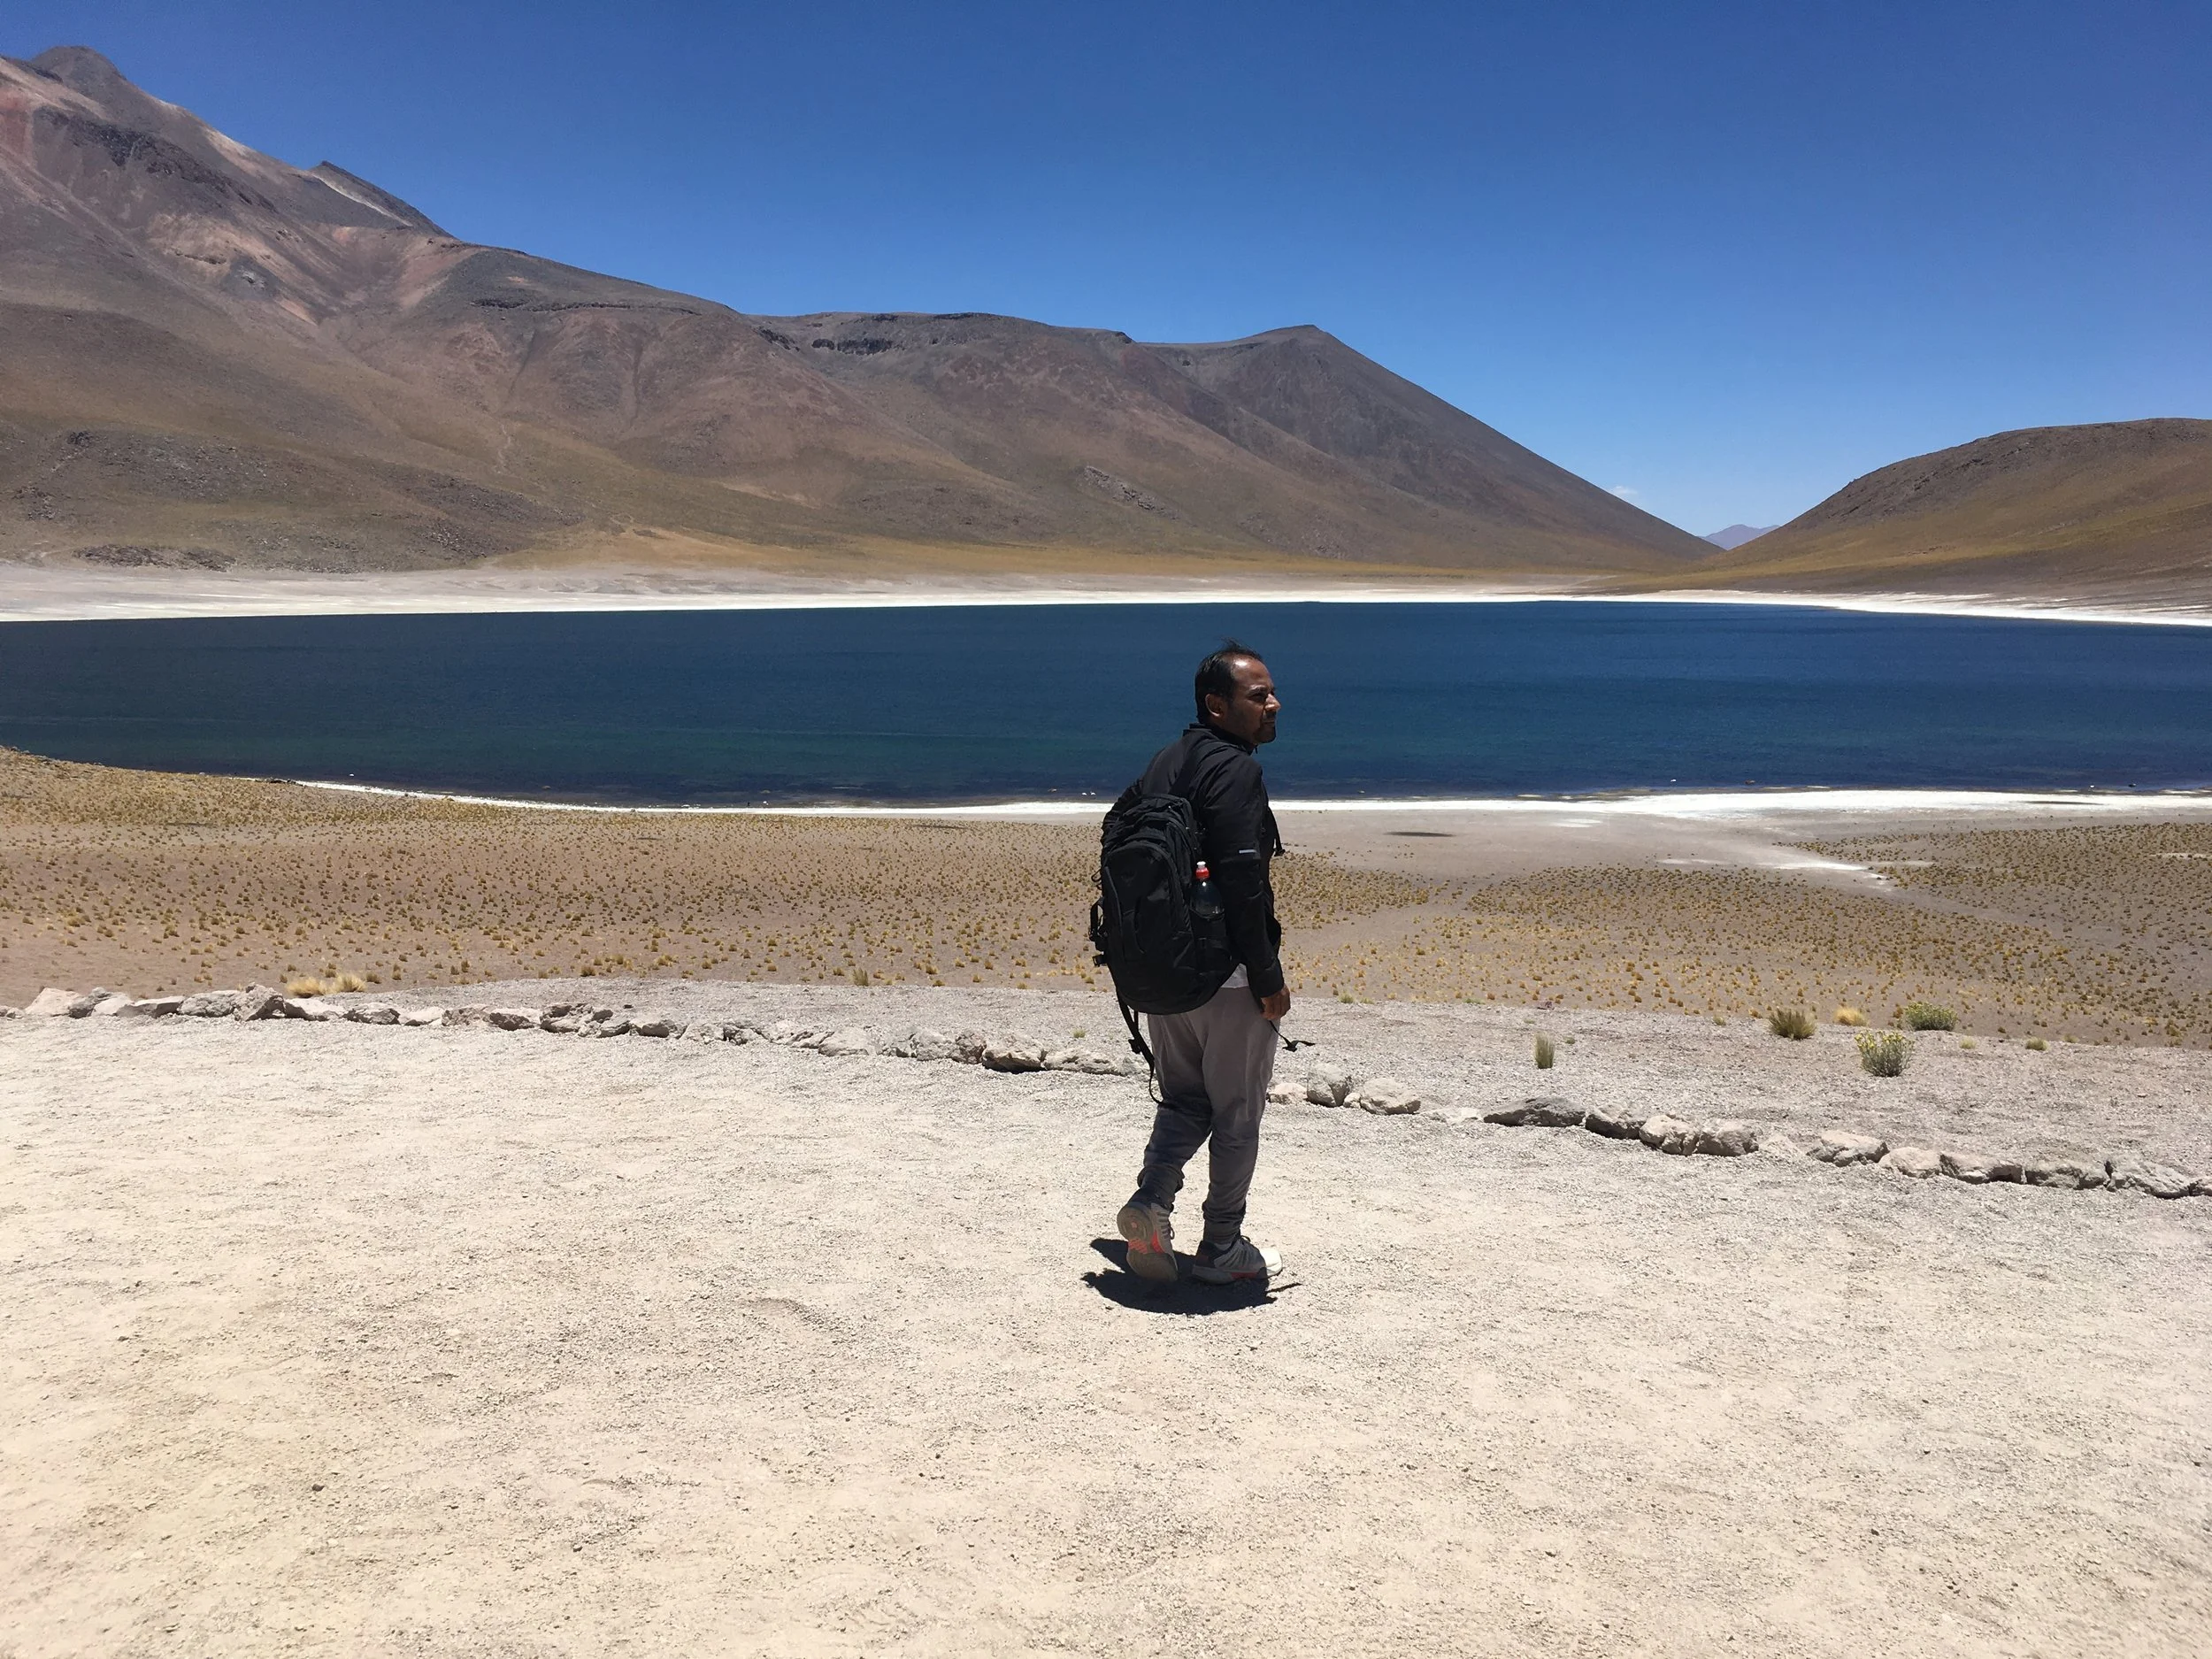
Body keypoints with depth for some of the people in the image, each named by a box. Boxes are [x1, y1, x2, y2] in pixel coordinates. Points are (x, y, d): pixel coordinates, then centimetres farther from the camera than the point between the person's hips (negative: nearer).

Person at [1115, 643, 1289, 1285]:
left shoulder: (1164, 764, 11)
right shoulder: (1234, 770, -17)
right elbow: (1242, 885, -23)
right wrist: (1270, 981, -17)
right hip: (1226, 975, -7)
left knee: (1184, 1098, 21)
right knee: (1237, 1113, 8)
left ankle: (1150, 1201, 1)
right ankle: (1222, 1249, 18)